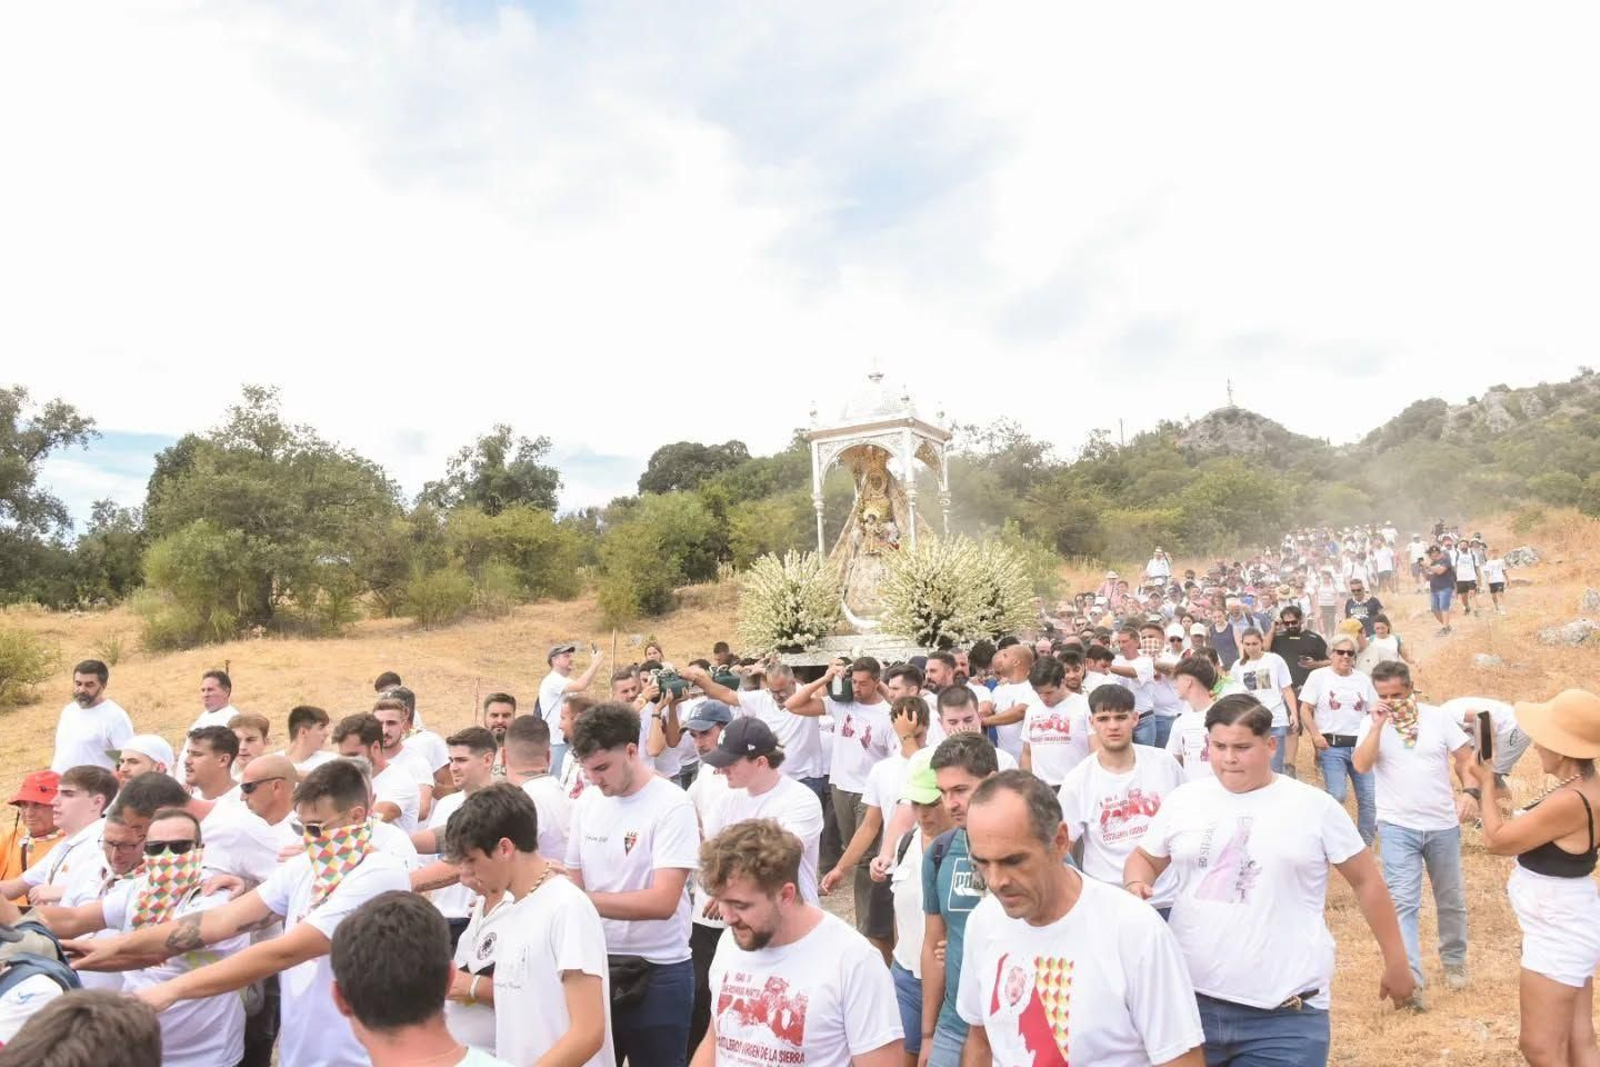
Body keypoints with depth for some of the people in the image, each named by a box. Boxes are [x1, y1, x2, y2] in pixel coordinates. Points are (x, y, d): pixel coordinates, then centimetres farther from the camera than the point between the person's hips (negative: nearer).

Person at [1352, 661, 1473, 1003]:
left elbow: (1465, 757, 3)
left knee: (1451, 900, 18)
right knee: (1402, 903, -10)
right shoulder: (1372, 723, -5)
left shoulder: (1437, 718, -2)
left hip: (1443, 825, 2)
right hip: (1398, 827, -2)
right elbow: (1361, 764, -18)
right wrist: (1378, 724, -23)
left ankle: (1454, 960, 40)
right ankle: (1410, 977, -12)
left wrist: (1470, 792, -13)